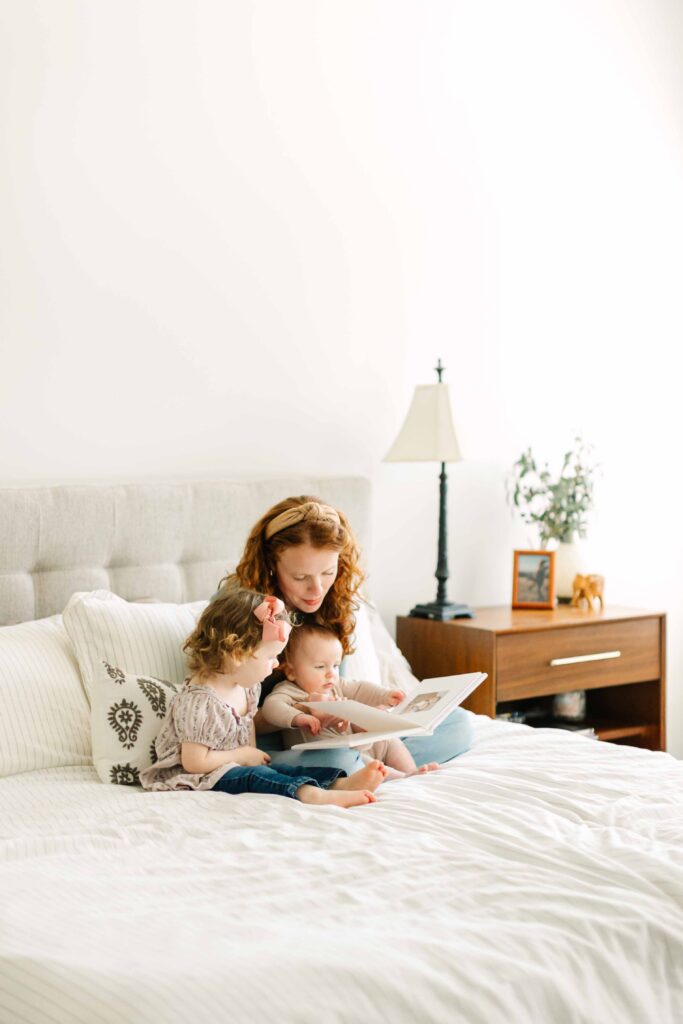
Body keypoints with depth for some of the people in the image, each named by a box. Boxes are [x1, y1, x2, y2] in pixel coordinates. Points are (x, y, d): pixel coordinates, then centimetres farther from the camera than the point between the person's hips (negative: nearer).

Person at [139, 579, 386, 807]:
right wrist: (244, 755, -15)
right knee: (251, 776, -32)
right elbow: (194, 761, -24)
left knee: (283, 769, -11)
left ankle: (342, 783, -30)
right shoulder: (201, 701, -25)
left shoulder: (247, 686, 5)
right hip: (201, 777, -9)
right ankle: (310, 794, -52)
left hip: (240, 767, 9)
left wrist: (253, 754, 4)